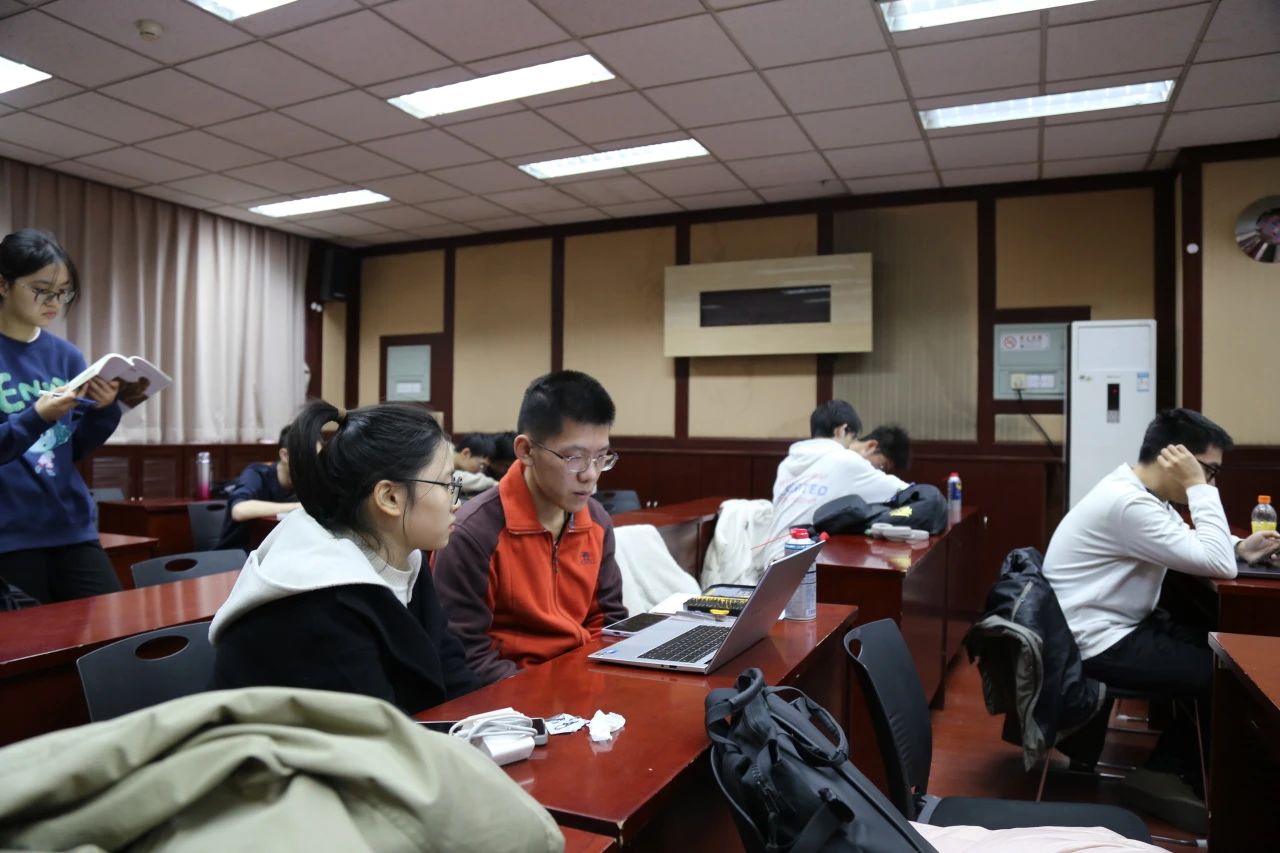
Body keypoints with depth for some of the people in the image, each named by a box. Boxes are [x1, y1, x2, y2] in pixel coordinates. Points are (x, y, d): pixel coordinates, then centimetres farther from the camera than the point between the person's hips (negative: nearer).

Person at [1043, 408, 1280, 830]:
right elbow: (1217, 566, -25)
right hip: (1100, 644, -10)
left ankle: (1169, 769, 19)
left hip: (1121, 626, 10)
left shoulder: (1140, 490, 6)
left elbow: (1198, 549, 18)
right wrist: (1199, 489, -21)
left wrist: (1240, 547, -1)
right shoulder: (1127, 503, -27)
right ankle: (1198, 785, 18)